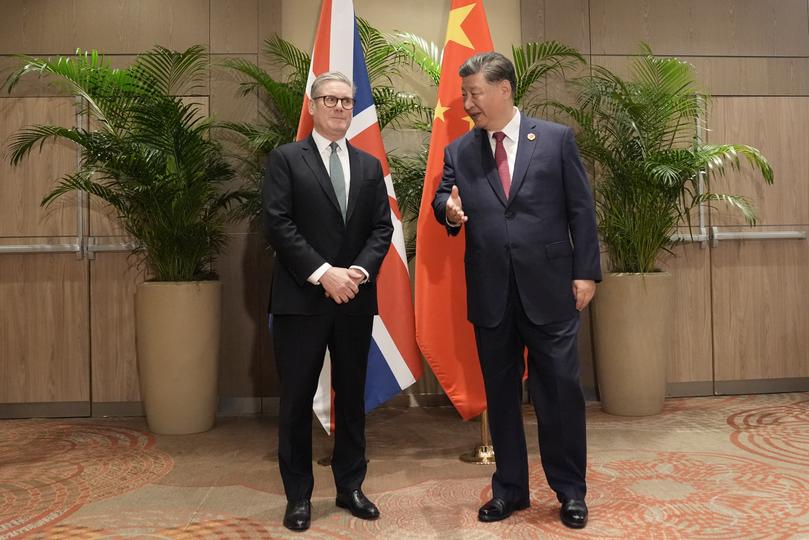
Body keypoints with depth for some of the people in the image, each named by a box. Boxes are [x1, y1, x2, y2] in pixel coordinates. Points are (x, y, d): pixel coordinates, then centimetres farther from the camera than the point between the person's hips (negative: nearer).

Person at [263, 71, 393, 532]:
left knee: (352, 396, 12)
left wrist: (360, 271, -11)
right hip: (301, 298, -3)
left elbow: (382, 228, 7)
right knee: (297, 400, 4)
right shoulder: (286, 159, 1)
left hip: (356, 299, 4)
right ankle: (299, 496, 19)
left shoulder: (370, 165, 14)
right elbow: (278, 224, -9)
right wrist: (323, 273, -16)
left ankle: (350, 487, 26)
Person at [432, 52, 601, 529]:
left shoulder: (557, 139, 2)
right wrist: (449, 209, -19)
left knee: (561, 390, 4)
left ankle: (571, 490, 24)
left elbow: (581, 209, 1)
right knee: (500, 394, 12)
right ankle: (510, 489, 28)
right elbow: (443, 198, 5)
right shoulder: (458, 152, 9)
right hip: (490, 294, 3)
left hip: (548, 289, -2)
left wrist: (586, 271, -3)